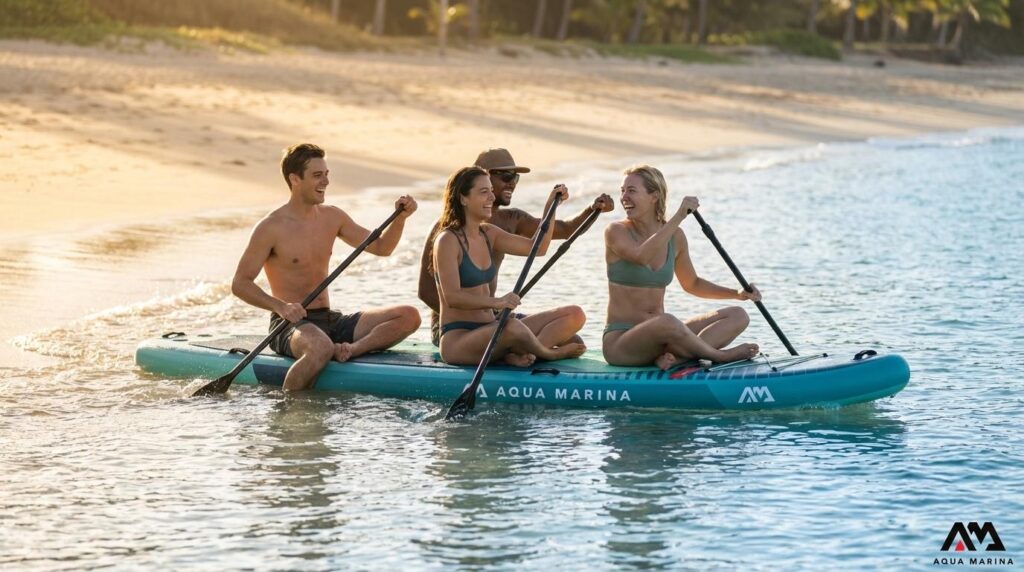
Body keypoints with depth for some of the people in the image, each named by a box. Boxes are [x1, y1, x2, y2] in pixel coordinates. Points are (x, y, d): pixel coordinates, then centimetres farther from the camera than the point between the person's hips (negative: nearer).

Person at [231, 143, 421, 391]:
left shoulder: (332, 217, 11)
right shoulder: (271, 228, -8)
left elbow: (380, 247, 17)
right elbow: (240, 284, -8)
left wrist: (400, 219, -2)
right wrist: (279, 306, -24)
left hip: (331, 321, 7)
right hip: (290, 324, -7)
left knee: (409, 316, -9)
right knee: (321, 348, -42)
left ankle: (349, 350, -28)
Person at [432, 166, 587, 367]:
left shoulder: (488, 234, 13)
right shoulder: (448, 241, -12)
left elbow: (537, 248, 9)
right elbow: (452, 297, -22)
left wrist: (551, 206, -1)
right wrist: (496, 302, -36)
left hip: (487, 331, 8)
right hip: (456, 338, -8)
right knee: (512, 327, -37)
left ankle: (515, 353, -22)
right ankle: (548, 354, -7)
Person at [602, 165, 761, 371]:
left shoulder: (675, 237, 8)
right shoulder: (616, 232, -7)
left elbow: (691, 284, 22)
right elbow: (641, 256, -29)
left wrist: (737, 293, 8)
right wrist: (678, 217, -28)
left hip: (659, 335, 7)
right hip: (620, 340, -7)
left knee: (738, 316, -7)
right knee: (667, 322, -40)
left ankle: (673, 356, -30)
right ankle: (720, 356, -16)